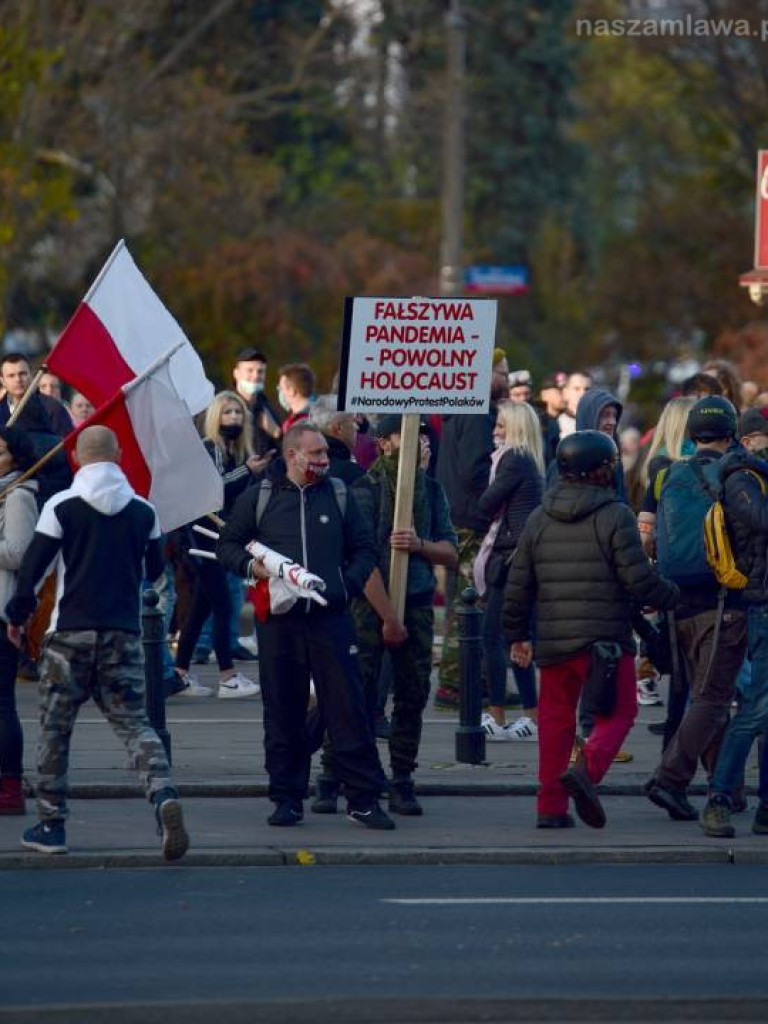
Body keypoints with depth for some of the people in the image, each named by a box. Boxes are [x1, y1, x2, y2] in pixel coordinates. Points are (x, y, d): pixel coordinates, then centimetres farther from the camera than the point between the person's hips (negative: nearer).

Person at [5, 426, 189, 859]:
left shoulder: (62, 506, -6)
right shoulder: (143, 511, 4)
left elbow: (32, 566, -7)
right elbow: (155, 570, 16)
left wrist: (18, 614, 8)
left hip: (71, 632, -2)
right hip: (125, 634, 2)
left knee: (55, 729, 11)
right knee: (134, 722, 4)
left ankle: (51, 825, 13)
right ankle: (164, 794, -23)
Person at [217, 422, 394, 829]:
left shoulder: (339, 495, 10)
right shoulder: (258, 498, 7)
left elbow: (363, 549, 15)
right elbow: (226, 545, 13)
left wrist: (348, 584, -3)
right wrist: (250, 566, -7)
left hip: (330, 617, 0)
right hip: (279, 621, 0)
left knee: (348, 707, -4)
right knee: (283, 712, 4)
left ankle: (363, 799, 0)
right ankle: (287, 798, 13)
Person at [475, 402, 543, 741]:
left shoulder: (513, 460, -11)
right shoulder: (529, 461, 17)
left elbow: (486, 504, -10)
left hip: (511, 556, -10)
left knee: (492, 636, -7)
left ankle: (496, 718, -7)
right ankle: (532, 716, 13)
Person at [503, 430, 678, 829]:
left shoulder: (539, 518, 9)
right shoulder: (615, 516, -7)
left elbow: (518, 585, 11)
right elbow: (640, 580, -11)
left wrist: (517, 634, 21)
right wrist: (672, 596, 8)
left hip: (552, 640, 5)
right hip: (605, 638, -5)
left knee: (555, 718, 13)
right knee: (618, 711, 3)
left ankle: (551, 807, 12)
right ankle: (586, 769, -23)